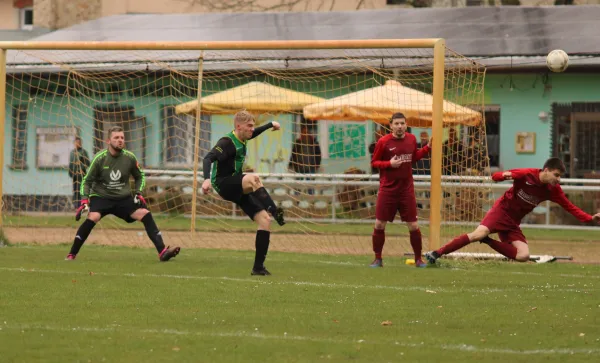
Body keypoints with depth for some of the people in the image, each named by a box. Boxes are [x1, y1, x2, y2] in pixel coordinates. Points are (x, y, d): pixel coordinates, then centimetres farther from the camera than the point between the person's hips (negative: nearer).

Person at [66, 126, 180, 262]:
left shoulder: (130, 158, -6)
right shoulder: (100, 158, -13)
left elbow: (139, 177, 12)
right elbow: (87, 181, -5)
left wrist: (139, 193, -2)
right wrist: (84, 200, -16)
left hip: (124, 198, 3)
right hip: (101, 196, -3)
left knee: (145, 214, -14)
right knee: (93, 218, -30)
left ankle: (162, 252, -14)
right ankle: (71, 254, -21)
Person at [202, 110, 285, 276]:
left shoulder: (241, 140, 11)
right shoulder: (227, 142, -16)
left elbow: (253, 133, 36)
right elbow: (208, 158, -30)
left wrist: (271, 125, 39)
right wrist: (207, 179, -45)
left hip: (238, 189, 9)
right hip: (224, 185, -9)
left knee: (264, 219, -5)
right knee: (253, 179, -38)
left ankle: (258, 267, -2)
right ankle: (275, 212, -46)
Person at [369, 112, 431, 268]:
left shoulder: (411, 139, 3)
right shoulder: (383, 142, -8)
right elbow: (374, 162, -3)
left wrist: (427, 148, 7)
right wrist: (389, 164, -19)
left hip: (407, 189, 2)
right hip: (388, 190, -2)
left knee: (413, 226, 1)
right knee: (379, 224, -2)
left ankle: (418, 259, 15)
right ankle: (378, 259, 12)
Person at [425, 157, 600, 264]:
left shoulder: (553, 190, -2)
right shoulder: (527, 175, -16)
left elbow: (570, 207, 1)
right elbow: (495, 177, -12)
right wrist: (504, 175, -36)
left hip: (513, 223, 5)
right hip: (502, 210, -5)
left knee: (524, 255, -16)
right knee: (479, 233, -30)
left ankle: (489, 242, -3)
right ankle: (436, 254, -25)